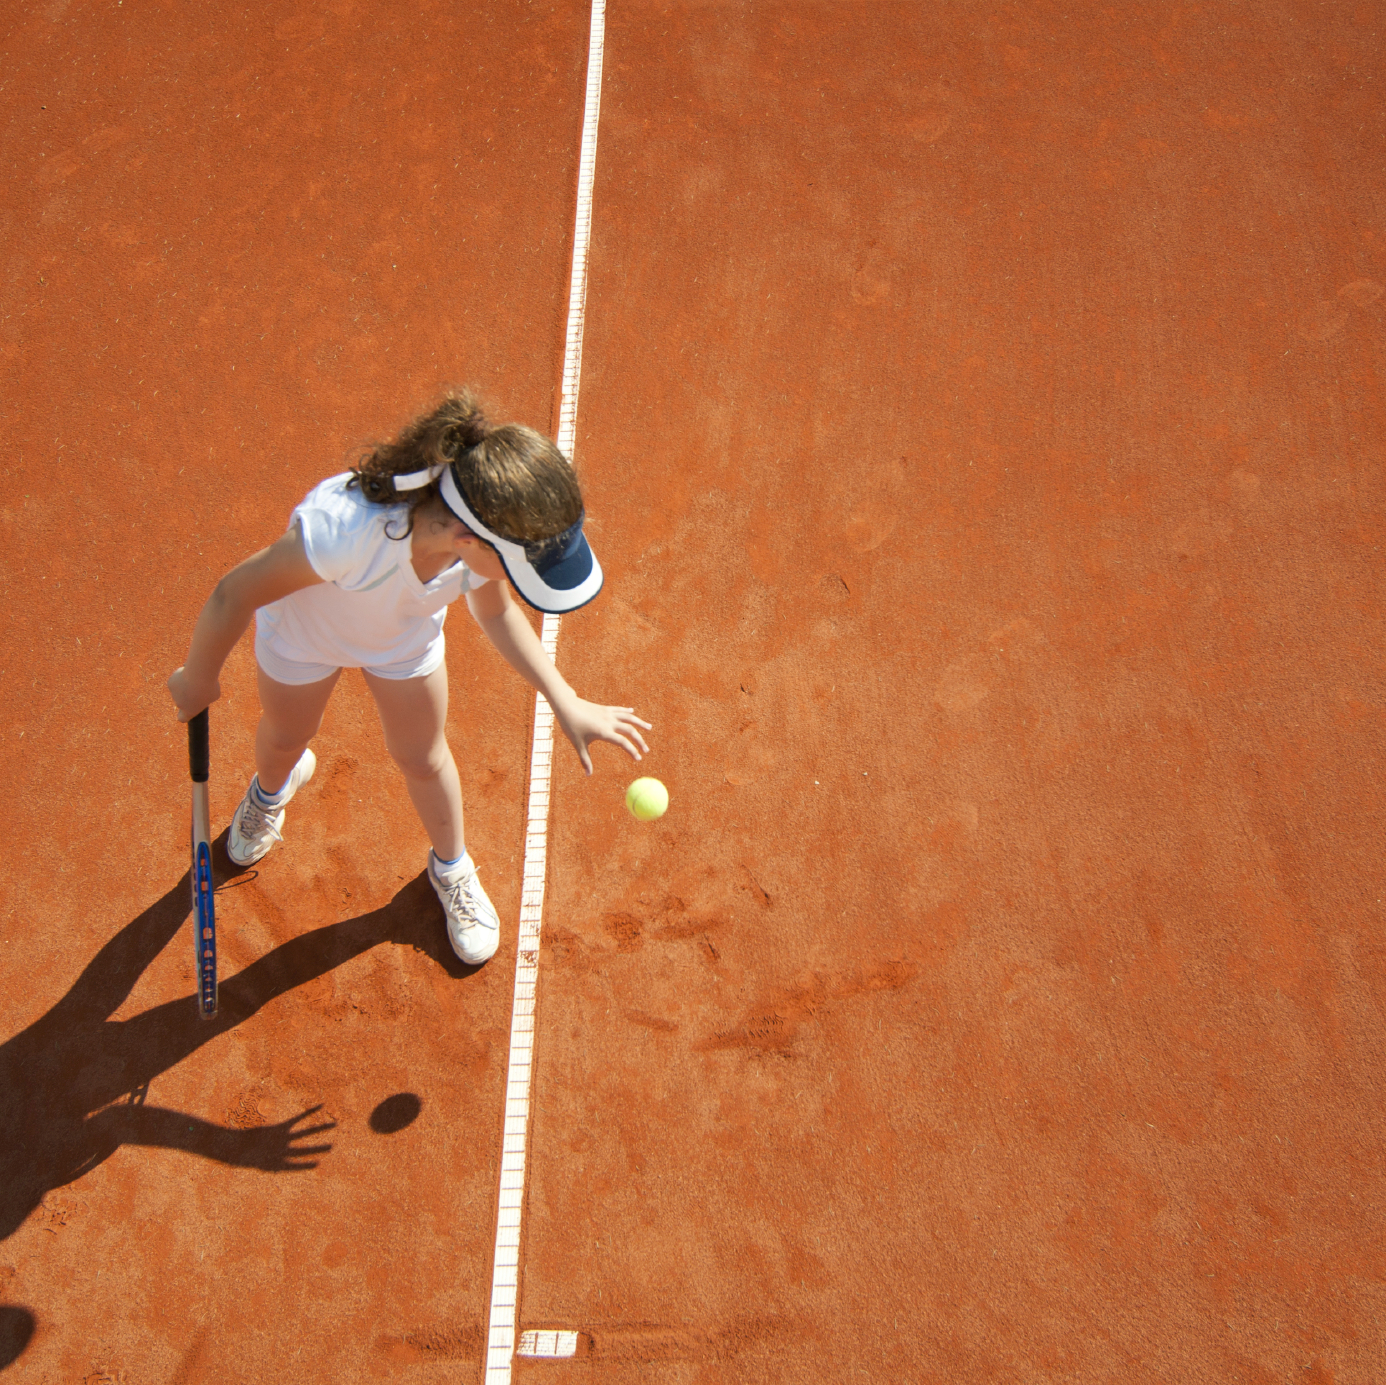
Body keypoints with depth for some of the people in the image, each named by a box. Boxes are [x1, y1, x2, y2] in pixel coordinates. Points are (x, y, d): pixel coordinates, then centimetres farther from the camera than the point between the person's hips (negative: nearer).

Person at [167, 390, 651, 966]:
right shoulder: (344, 531, -52)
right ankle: (272, 789, 67)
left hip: (408, 638, 2)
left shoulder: (494, 532, -36)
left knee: (422, 759, 20)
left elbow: (497, 613, -11)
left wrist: (566, 703, -19)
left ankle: (452, 869, 52)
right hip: (303, 629, -2)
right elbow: (234, 595, -32)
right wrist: (198, 679, -13)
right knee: (284, 738, 28)